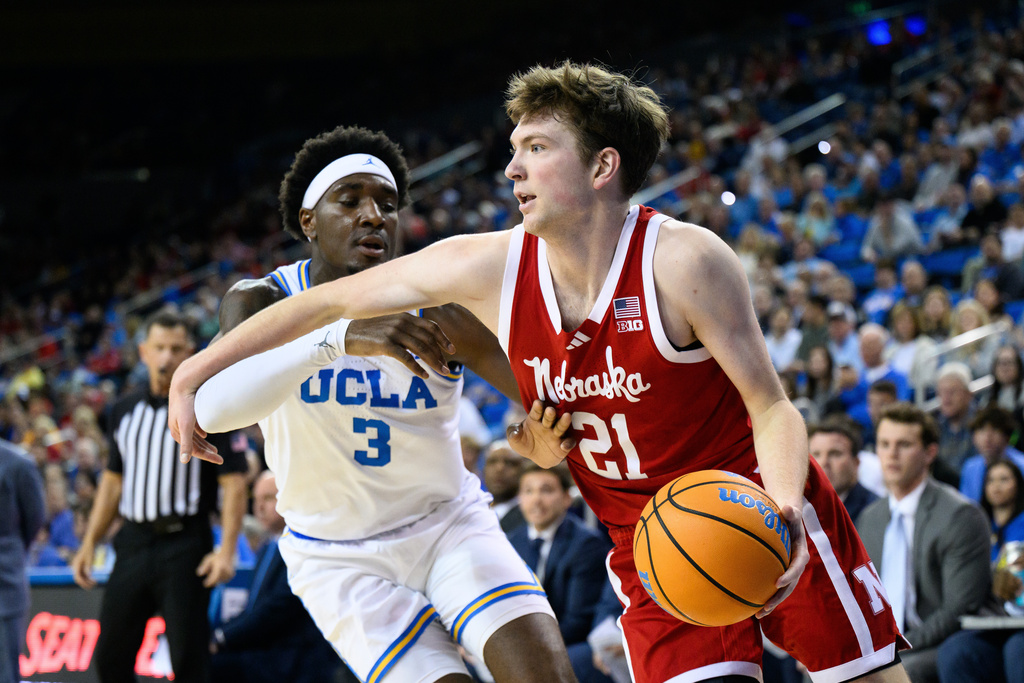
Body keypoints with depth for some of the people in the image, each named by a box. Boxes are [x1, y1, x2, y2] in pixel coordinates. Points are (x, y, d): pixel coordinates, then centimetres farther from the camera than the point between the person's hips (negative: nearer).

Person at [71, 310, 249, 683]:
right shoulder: (124, 411, 13)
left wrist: (227, 549, -18)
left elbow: (233, 482, -8)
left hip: (184, 544, -5)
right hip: (134, 542, 5)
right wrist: (89, 543, 15)